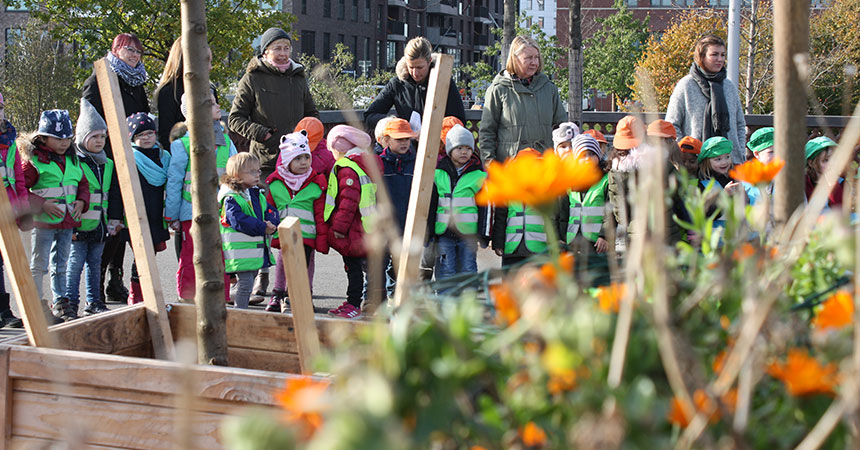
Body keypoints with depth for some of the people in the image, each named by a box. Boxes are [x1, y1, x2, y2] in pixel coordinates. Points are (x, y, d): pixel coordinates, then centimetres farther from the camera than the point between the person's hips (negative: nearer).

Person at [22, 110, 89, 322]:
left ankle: (60, 303, 23)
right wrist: (42, 204, -17)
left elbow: (83, 184, 21)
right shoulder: (34, 161, -8)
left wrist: (81, 201, 2)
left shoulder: (72, 161, 11)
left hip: (68, 222, 6)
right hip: (44, 222, -6)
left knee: (61, 265, 14)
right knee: (39, 265, 1)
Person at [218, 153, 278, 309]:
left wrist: (271, 224, -11)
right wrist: (262, 228, -20)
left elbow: (269, 211, 13)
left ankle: (241, 309, 26)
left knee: (249, 280, 15)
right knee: (245, 282, -10)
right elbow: (238, 220, -21)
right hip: (240, 250, -8)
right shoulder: (231, 198, -12)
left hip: (258, 247, 8)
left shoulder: (258, 195, 15)